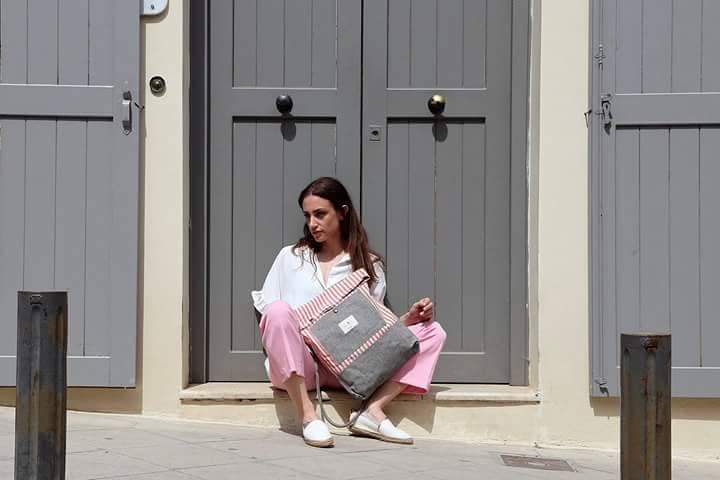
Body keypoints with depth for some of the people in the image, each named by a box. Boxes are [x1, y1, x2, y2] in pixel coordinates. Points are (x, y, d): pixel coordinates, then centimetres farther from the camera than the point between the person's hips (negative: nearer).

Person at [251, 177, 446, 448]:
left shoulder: (369, 264, 15)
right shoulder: (290, 257, 13)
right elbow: (267, 314, 9)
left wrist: (408, 318, -7)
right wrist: (289, 335, -13)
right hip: (294, 367, -1)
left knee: (432, 332, -10)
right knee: (279, 311, -34)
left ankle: (373, 410, -26)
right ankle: (307, 416, -33)